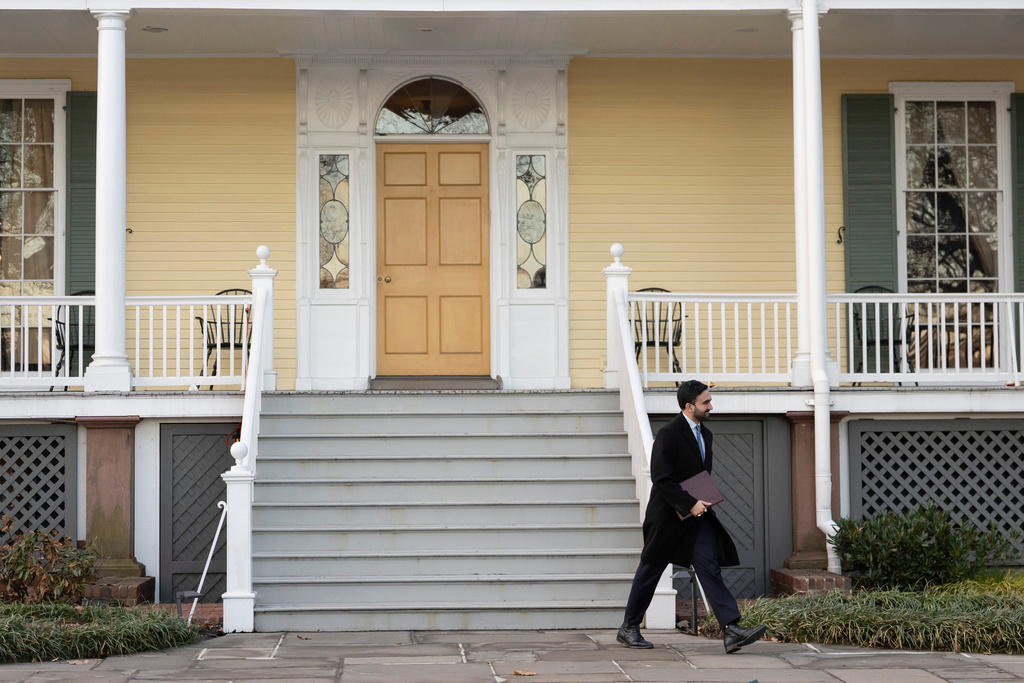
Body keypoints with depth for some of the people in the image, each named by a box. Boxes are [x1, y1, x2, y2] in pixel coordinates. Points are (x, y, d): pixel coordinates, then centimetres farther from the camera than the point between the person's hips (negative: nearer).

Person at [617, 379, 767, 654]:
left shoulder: (705, 434, 11)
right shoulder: (669, 435, -16)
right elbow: (661, 479, -20)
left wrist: (702, 501, 6)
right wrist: (689, 504, -23)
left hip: (697, 513, 6)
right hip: (668, 515, -6)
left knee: (709, 567, -7)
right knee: (650, 569, 6)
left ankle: (732, 630, -17)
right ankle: (629, 628, 21)